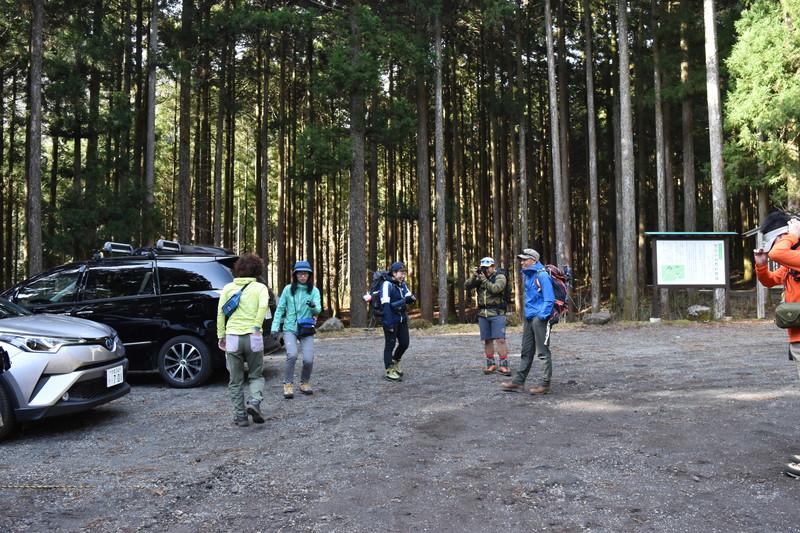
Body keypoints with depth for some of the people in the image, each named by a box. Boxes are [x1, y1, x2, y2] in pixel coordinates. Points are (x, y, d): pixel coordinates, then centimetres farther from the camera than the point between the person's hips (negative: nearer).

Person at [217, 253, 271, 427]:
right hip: (253, 337, -1)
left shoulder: (228, 288, 8)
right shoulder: (260, 287, 2)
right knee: (256, 375, 14)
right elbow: (263, 306, -18)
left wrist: (221, 335, 8)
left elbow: (220, 313, 3)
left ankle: (240, 416, 11)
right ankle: (254, 403, -10)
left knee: (236, 380, 12)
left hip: (232, 336, 1)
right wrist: (257, 326, -14)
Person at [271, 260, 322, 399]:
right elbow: (280, 309, 6)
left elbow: (318, 310, -10)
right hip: (290, 329, -1)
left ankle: (305, 383, 18)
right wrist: (275, 327, -1)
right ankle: (288, 385, -4)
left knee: (308, 359, -10)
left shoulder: (314, 291, 1)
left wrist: (313, 306, -33)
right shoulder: (288, 289, 2)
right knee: (292, 355, -23)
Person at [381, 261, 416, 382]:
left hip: (402, 319, 7)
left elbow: (408, 297, 8)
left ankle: (395, 362, 34)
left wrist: (411, 298, -17)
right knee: (390, 344, 0)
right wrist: (389, 323, -24)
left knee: (404, 343, 10)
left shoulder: (402, 284, 10)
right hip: (391, 319, -7)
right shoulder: (387, 285, -15)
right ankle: (389, 371, 8)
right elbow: (386, 305, -20)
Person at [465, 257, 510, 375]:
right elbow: (467, 286, 3)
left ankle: (504, 365, -6)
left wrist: (484, 280, -16)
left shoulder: (500, 277, -2)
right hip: (482, 314, 5)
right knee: (487, 340, 8)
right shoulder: (479, 277, 13)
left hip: (497, 313, -5)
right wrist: (474, 276, -10)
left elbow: (495, 289, -20)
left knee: (500, 339, -9)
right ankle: (490, 364, 16)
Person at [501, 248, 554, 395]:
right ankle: (518, 381, 18)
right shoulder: (527, 275, 13)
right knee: (526, 351, 13)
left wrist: (542, 315, -20)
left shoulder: (542, 275, -14)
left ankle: (544, 384, 3)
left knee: (542, 352, -3)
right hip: (529, 318, 9)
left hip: (540, 318, -9)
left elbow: (549, 299, -18)